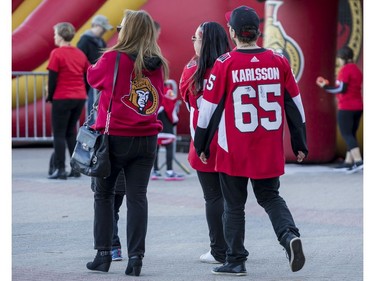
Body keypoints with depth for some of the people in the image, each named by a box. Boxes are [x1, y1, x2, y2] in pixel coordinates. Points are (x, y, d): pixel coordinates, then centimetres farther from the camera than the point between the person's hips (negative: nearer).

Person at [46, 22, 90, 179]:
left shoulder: (57, 53, -10)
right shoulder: (80, 54, 8)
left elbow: (52, 77, -11)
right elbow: (88, 75, 9)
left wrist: (50, 96, 0)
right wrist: (82, 93, 15)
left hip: (62, 98, -6)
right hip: (79, 98, 6)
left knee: (59, 134, -1)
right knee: (71, 132, 17)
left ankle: (60, 169, -6)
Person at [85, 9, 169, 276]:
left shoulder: (113, 59, -12)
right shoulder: (158, 65, 1)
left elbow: (93, 77, 7)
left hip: (114, 137, -3)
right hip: (146, 139, 3)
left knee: (104, 194, 11)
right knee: (137, 197, 5)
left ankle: (103, 254, 10)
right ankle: (135, 256, -2)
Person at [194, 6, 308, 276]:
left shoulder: (225, 64, -10)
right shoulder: (279, 61, -1)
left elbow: (210, 108, -5)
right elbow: (295, 106, 6)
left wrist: (202, 145, 7)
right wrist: (300, 144, 15)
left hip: (234, 152, -3)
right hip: (270, 152, 3)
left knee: (234, 204, 11)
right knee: (270, 197, 17)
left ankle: (236, 261, 14)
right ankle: (290, 234, -8)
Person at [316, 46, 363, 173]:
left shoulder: (345, 69, -13)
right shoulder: (357, 70, 14)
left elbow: (341, 89, -17)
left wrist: (325, 87, -7)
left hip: (346, 107, -9)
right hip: (358, 106, 9)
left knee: (346, 134, -9)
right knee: (351, 134, 12)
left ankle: (358, 161, -22)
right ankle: (348, 162, 13)